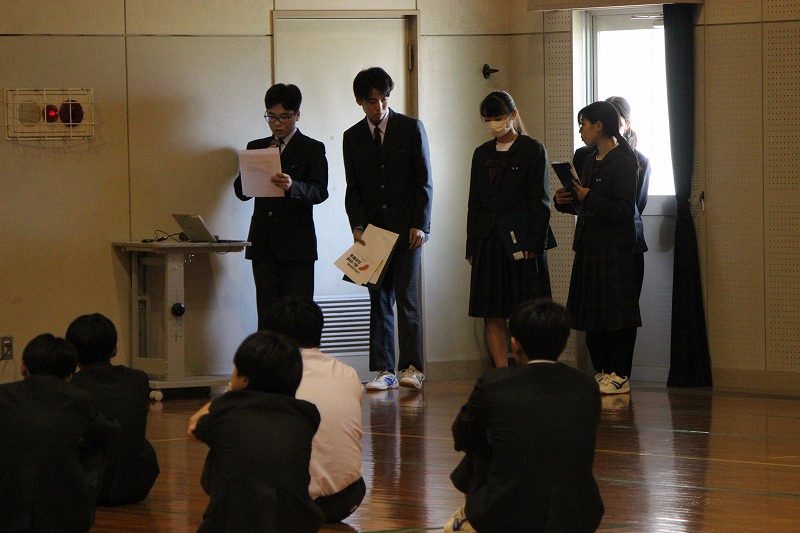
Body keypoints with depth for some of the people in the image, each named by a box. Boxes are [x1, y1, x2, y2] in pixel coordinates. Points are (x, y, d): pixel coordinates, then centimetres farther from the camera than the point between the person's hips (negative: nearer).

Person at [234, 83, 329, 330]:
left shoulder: (312, 149, 4)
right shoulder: (256, 147, 16)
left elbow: (319, 192, -10)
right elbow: (241, 192, 10)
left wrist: (292, 186, -30)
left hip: (297, 245, -4)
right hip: (263, 245, 4)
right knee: (266, 316, 2)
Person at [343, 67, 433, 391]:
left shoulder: (411, 129, 2)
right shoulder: (353, 138, 10)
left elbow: (424, 181, 0)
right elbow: (353, 188, 11)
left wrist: (419, 225, -8)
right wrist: (357, 227, -3)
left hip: (407, 229, -3)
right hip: (373, 230, 3)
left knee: (407, 297, -9)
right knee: (379, 301, 3)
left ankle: (412, 367, -9)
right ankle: (384, 370, 4)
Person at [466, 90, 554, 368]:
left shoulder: (533, 150, 0)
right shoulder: (482, 153, 15)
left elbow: (540, 202, -4)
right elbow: (475, 203, 16)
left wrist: (533, 243, -13)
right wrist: (472, 247, 9)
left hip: (522, 241, -5)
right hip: (489, 241, 5)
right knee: (493, 315, 1)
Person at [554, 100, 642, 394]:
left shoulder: (622, 163, -11)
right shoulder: (590, 162, 15)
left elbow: (623, 210, -18)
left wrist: (589, 198, -22)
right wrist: (565, 201, 1)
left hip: (614, 249, -9)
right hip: (589, 247, 9)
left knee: (616, 314, -5)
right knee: (592, 315, 10)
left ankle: (619, 375, -1)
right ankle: (602, 371, 17)